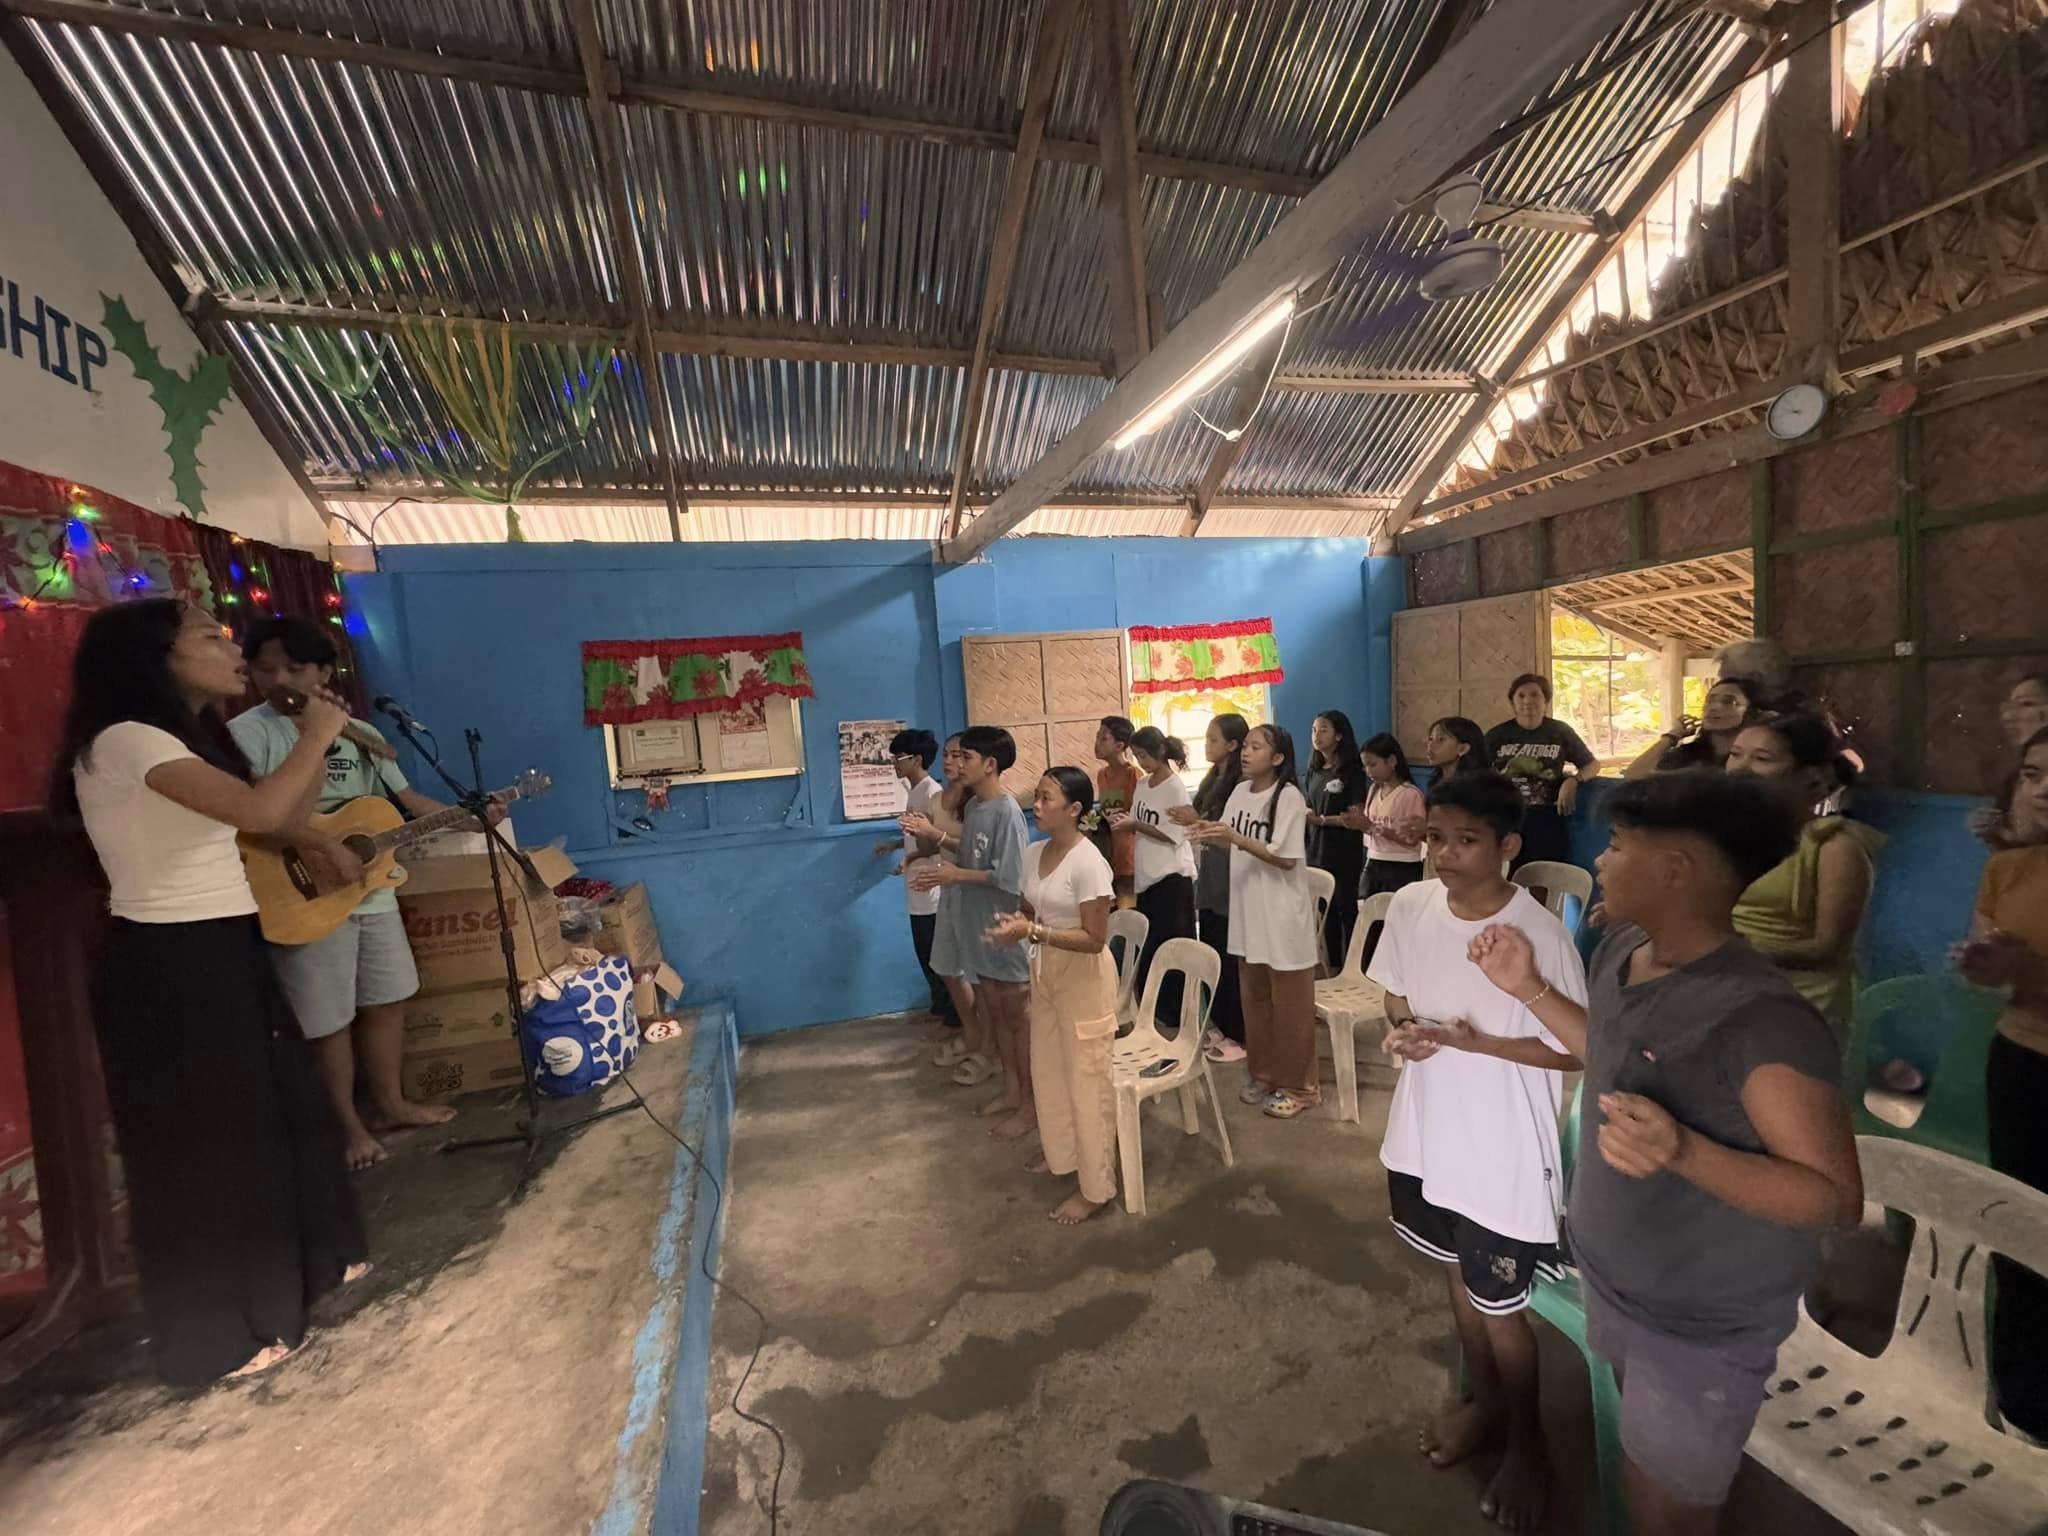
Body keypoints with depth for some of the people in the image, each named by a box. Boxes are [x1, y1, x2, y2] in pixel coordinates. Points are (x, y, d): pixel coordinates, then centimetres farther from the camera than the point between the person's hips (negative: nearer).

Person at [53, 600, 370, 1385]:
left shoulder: (188, 738, 12)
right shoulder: (125, 740, -18)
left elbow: (286, 819, 13)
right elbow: (262, 812, -31)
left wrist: (318, 738, 4)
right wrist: (317, 734, -16)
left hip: (221, 951, 10)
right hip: (171, 965, -10)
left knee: (279, 1108, 20)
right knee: (201, 1145, 5)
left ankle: (309, 1260, 39)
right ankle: (218, 1333, 25)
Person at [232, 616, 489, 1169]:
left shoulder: (359, 733, 10)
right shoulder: (249, 732, -9)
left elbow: (410, 800, 13)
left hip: (373, 891, 6)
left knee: (385, 1000, 15)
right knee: (329, 1020, 5)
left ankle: (390, 1104, 30)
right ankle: (347, 1125, 22)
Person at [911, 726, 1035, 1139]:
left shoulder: (1007, 813, -20)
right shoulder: (974, 806, 7)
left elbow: (1009, 879, -23)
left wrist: (957, 876, -19)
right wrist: (942, 872, -1)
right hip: (976, 926, 9)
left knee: (1015, 1018, 5)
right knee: (992, 1014, 19)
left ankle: (1030, 1106, 20)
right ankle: (1011, 1090, 36)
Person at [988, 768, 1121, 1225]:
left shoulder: (1088, 863, -24)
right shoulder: (1033, 854, 0)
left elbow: (1095, 939, -23)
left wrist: (1032, 932, -28)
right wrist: (1013, 924, -10)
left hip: (1083, 978, -8)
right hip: (1045, 972, 8)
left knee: (1086, 1078, 5)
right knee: (1048, 1068, 22)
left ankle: (1096, 1187, 23)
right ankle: (1060, 1151, 45)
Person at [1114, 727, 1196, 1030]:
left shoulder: (1176, 788, -12)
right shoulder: (1142, 785, 9)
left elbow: (1173, 836, -15)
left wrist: (1135, 825, -18)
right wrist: (1121, 821, -6)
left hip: (1172, 878, -7)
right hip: (1147, 875, 7)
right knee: (1147, 947, 12)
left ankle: (1176, 1014, 13)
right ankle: (1153, 1011, 24)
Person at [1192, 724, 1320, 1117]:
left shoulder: (1289, 797, -16)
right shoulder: (1240, 791, 5)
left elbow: (1285, 858, -19)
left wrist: (1236, 837, -27)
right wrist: (1209, 833, -10)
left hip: (1283, 913, -7)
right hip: (1248, 910, 7)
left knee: (1288, 1003, 6)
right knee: (1254, 997, 17)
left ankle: (1295, 1084, 20)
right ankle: (1263, 1074, 33)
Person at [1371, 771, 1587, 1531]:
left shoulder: (1541, 936, -24)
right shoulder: (1410, 908, -9)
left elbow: (1577, 1051, -14)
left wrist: (1479, 1042, -27)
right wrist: (1400, 1032, -16)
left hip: (1503, 1155, -5)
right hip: (1427, 1137, 5)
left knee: (1500, 1311, 15)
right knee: (1457, 1278, 26)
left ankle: (1526, 1439, 44)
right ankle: (1484, 1401, 53)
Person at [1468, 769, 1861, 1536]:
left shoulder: (1762, 1018, -31)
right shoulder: (1620, 950, -7)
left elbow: (1836, 1197, -27)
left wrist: (1683, 1151, -42)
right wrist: (1531, 989, 3)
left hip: (1703, 1327, -7)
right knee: (1645, 1456, 31)